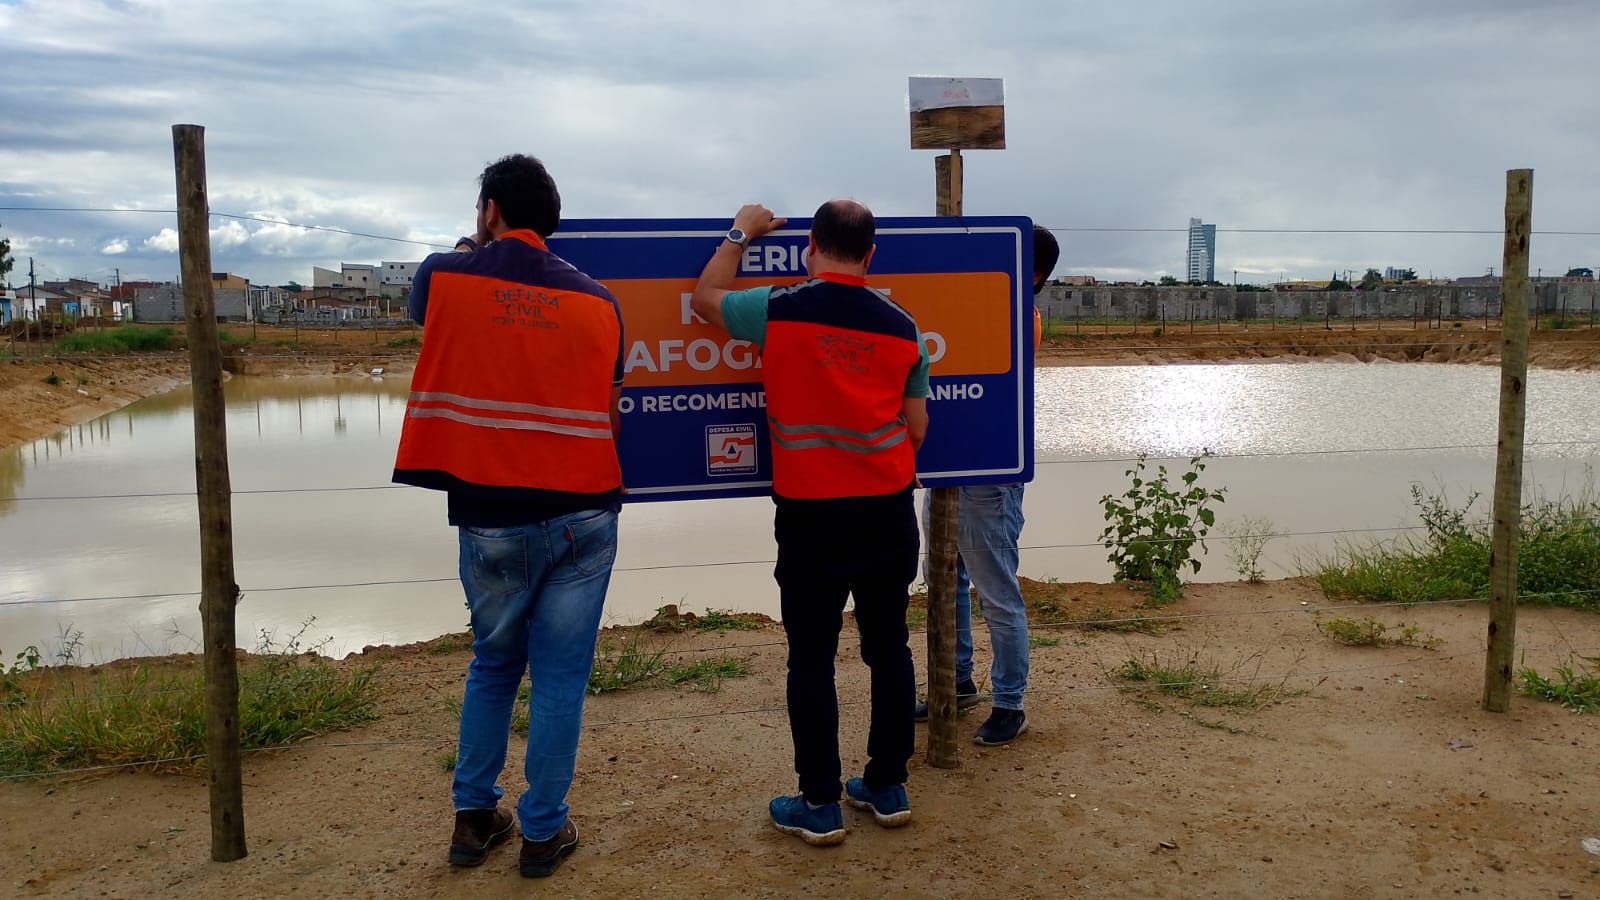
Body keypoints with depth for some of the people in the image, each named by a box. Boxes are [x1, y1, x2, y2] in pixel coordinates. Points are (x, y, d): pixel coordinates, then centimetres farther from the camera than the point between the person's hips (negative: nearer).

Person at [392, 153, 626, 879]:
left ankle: (474, 817, 27)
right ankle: (543, 832, 17)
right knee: (560, 674, 8)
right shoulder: (599, 302, 4)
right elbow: (610, 414, 10)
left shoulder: (446, 277, -1)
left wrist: (474, 247, 39)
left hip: (493, 516, 0)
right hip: (585, 513, 0)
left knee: (493, 664, 20)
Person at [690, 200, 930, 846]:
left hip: (811, 514, -3)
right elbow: (916, 430, 8)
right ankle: (888, 787, 25)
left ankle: (819, 805, 13)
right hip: (889, 511, 4)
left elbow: (705, 298, 12)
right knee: (889, 647, 13)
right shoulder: (900, 326, 2)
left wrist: (741, 233, 24)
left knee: (811, 658, 5)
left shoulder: (778, 311, -8)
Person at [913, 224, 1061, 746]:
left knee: (998, 596, 1)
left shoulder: (1021, 319, -13)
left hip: (988, 478, -9)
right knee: (945, 584, 18)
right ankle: (959, 683, 33)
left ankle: (1010, 706, 15)